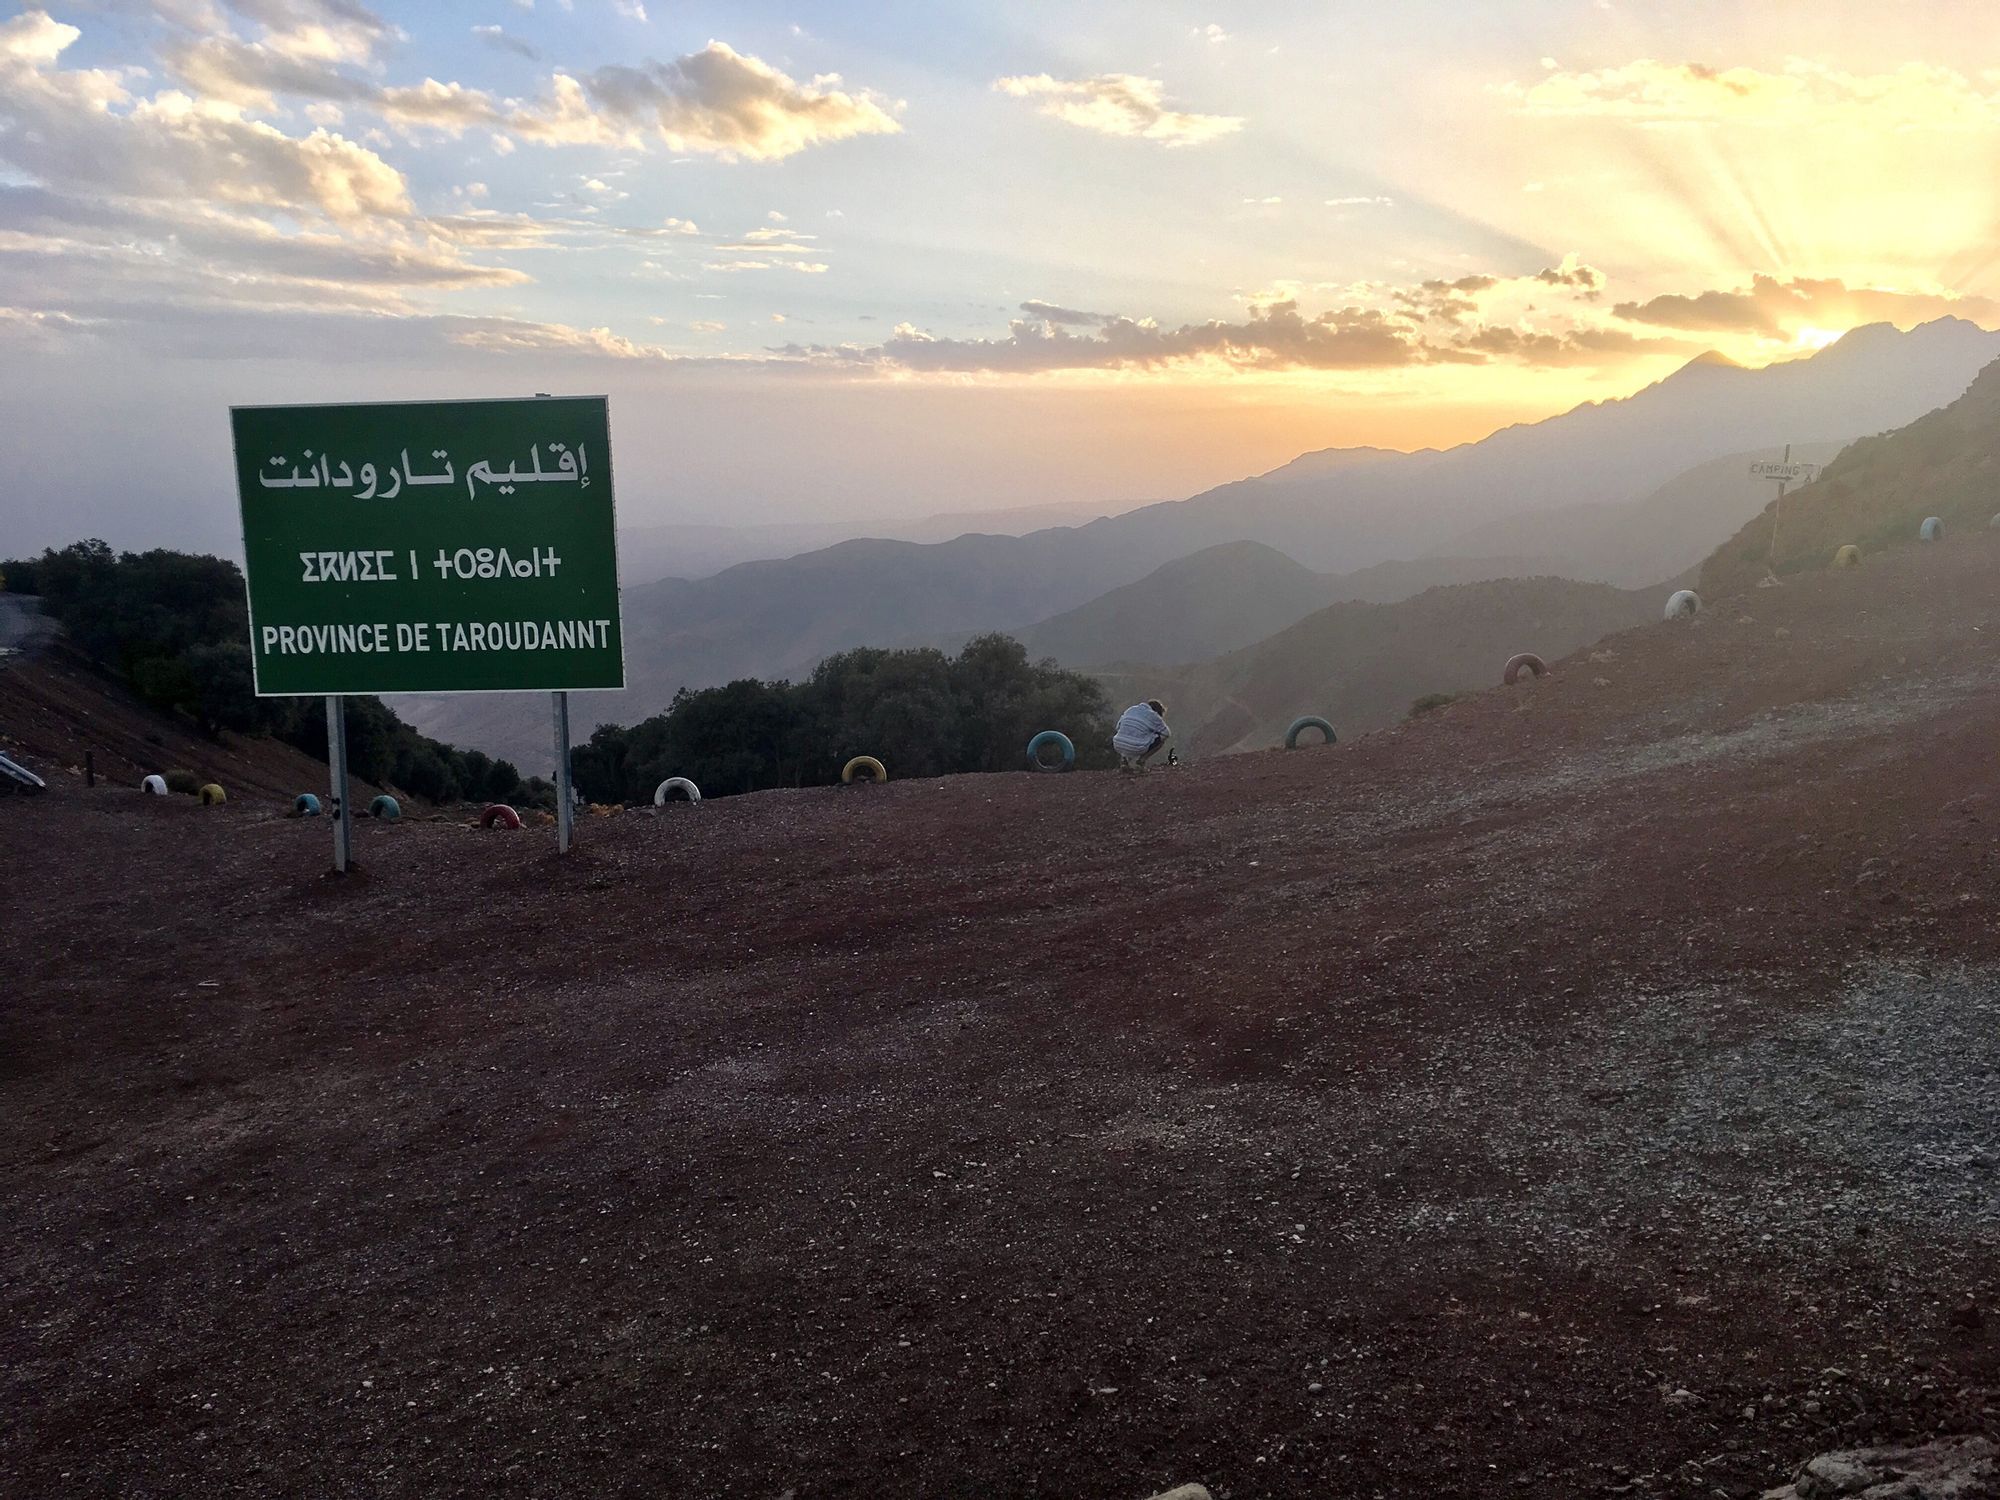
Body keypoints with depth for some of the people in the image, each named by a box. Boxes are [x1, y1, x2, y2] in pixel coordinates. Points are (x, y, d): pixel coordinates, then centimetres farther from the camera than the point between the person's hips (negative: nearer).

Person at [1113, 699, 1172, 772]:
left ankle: (1124, 759, 14)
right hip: (1137, 750, -5)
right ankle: (1140, 761, 4)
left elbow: (1119, 727, 21)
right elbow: (1166, 733, 11)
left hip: (1119, 747, 5)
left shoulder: (1130, 710, 16)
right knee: (1161, 738, 16)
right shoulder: (1153, 716, 2)